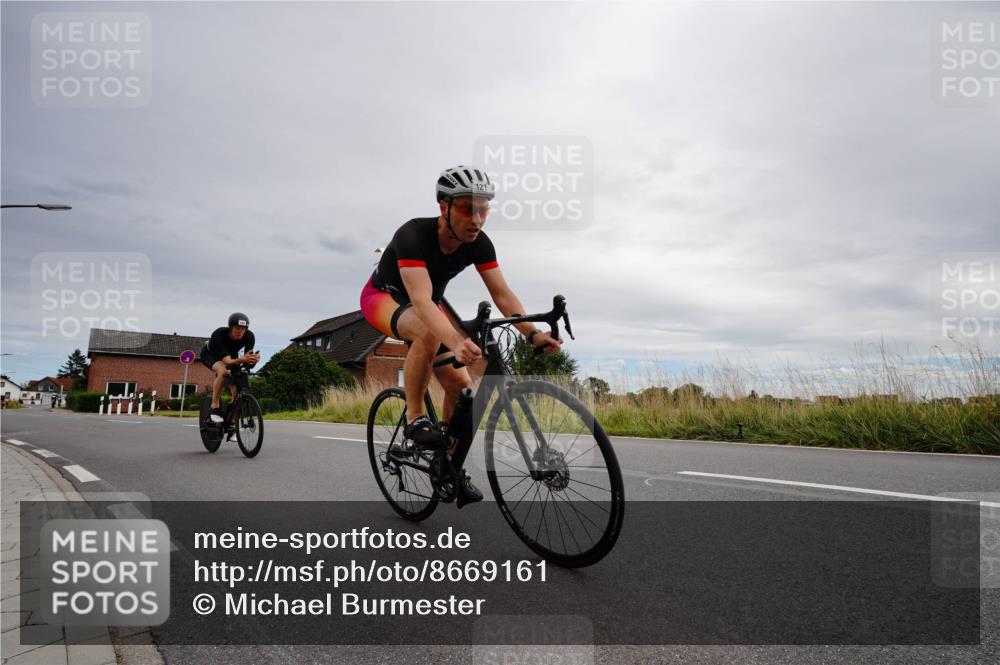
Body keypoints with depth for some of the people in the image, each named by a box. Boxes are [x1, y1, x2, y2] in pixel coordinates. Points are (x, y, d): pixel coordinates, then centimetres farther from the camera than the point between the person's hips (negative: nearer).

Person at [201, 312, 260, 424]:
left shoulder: (249, 336, -29)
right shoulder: (219, 334, -39)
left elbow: (248, 358, -30)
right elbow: (227, 361, -46)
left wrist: (254, 359, -54)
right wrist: (242, 359, -65)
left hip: (232, 355, 4)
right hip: (210, 354, -4)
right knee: (223, 372, -36)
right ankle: (215, 407, -26)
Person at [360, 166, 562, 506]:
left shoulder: (479, 243, -18)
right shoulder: (413, 235, -35)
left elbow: (502, 294, -21)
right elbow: (420, 300, -47)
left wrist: (533, 333, -38)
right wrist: (456, 342, -63)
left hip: (429, 305, 6)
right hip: (384, 296, -5)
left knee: (461, 384, -9)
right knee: (428, 333, -40)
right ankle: (414, 418, -21)